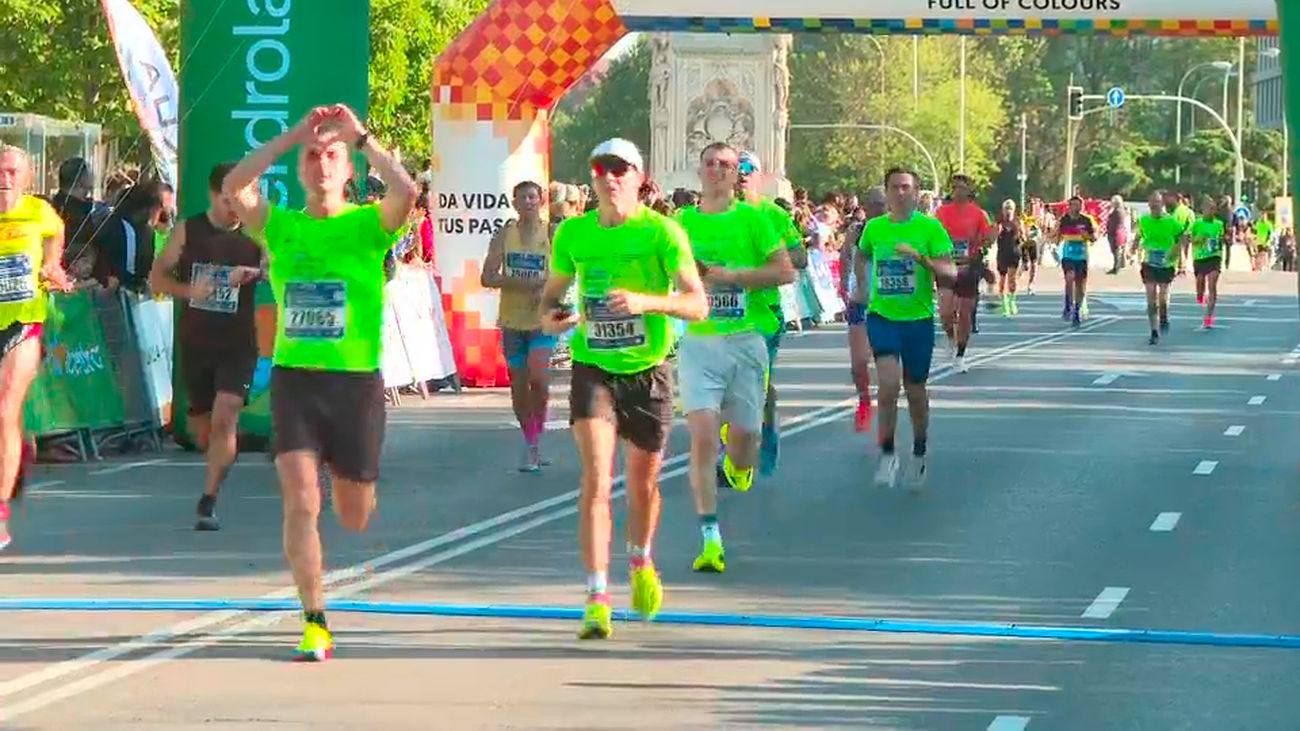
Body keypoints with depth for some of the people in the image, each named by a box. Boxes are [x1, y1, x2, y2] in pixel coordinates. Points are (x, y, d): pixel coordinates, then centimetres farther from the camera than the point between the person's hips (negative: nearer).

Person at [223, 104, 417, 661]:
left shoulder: (368, 224, -1)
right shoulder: (279, 226, 5)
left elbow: (406, 191, -21)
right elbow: (234, 186, -12)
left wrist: (360, 136, -13)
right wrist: (291, 135, -10)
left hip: (356, 379, -1)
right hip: (294, 378, 1)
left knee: (353, 518, 11)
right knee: (300, 501, -14)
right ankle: (315, 627, -10)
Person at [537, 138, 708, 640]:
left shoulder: (662, 232, -8)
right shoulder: (573, 233, 1)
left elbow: (698, 304, -14)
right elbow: (552, 292, 15)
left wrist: (647, 301, -31)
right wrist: (550, 318, -8)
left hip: (647, 371, 0)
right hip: (592, 368, 1)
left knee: (643, 482, 13)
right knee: (596, 477, -15)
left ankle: (640, 564, 45)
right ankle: (597, 599, -18)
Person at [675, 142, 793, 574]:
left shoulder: (752, 218, 2)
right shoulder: (681, 223, 8)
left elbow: (785, 271, -5)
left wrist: (731, 275, -14)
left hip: (746, 340, 0)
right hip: (698, 342, 0)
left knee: (743, 439, 4)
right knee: (702, 436, -14)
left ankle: (736, 466, 44)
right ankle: (710, 539, -14)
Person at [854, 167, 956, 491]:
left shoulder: (930, 228, -6)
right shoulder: (874, 228, 3)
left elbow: (950, 276, -12)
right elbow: (860, 258, 26)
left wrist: (921, 258, -26)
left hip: (918, 319, -1)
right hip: (882, 316, 1)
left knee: (916, 391, 10)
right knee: (888, 383, -18)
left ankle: (919, 454, 32)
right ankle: (887, 454, -5)